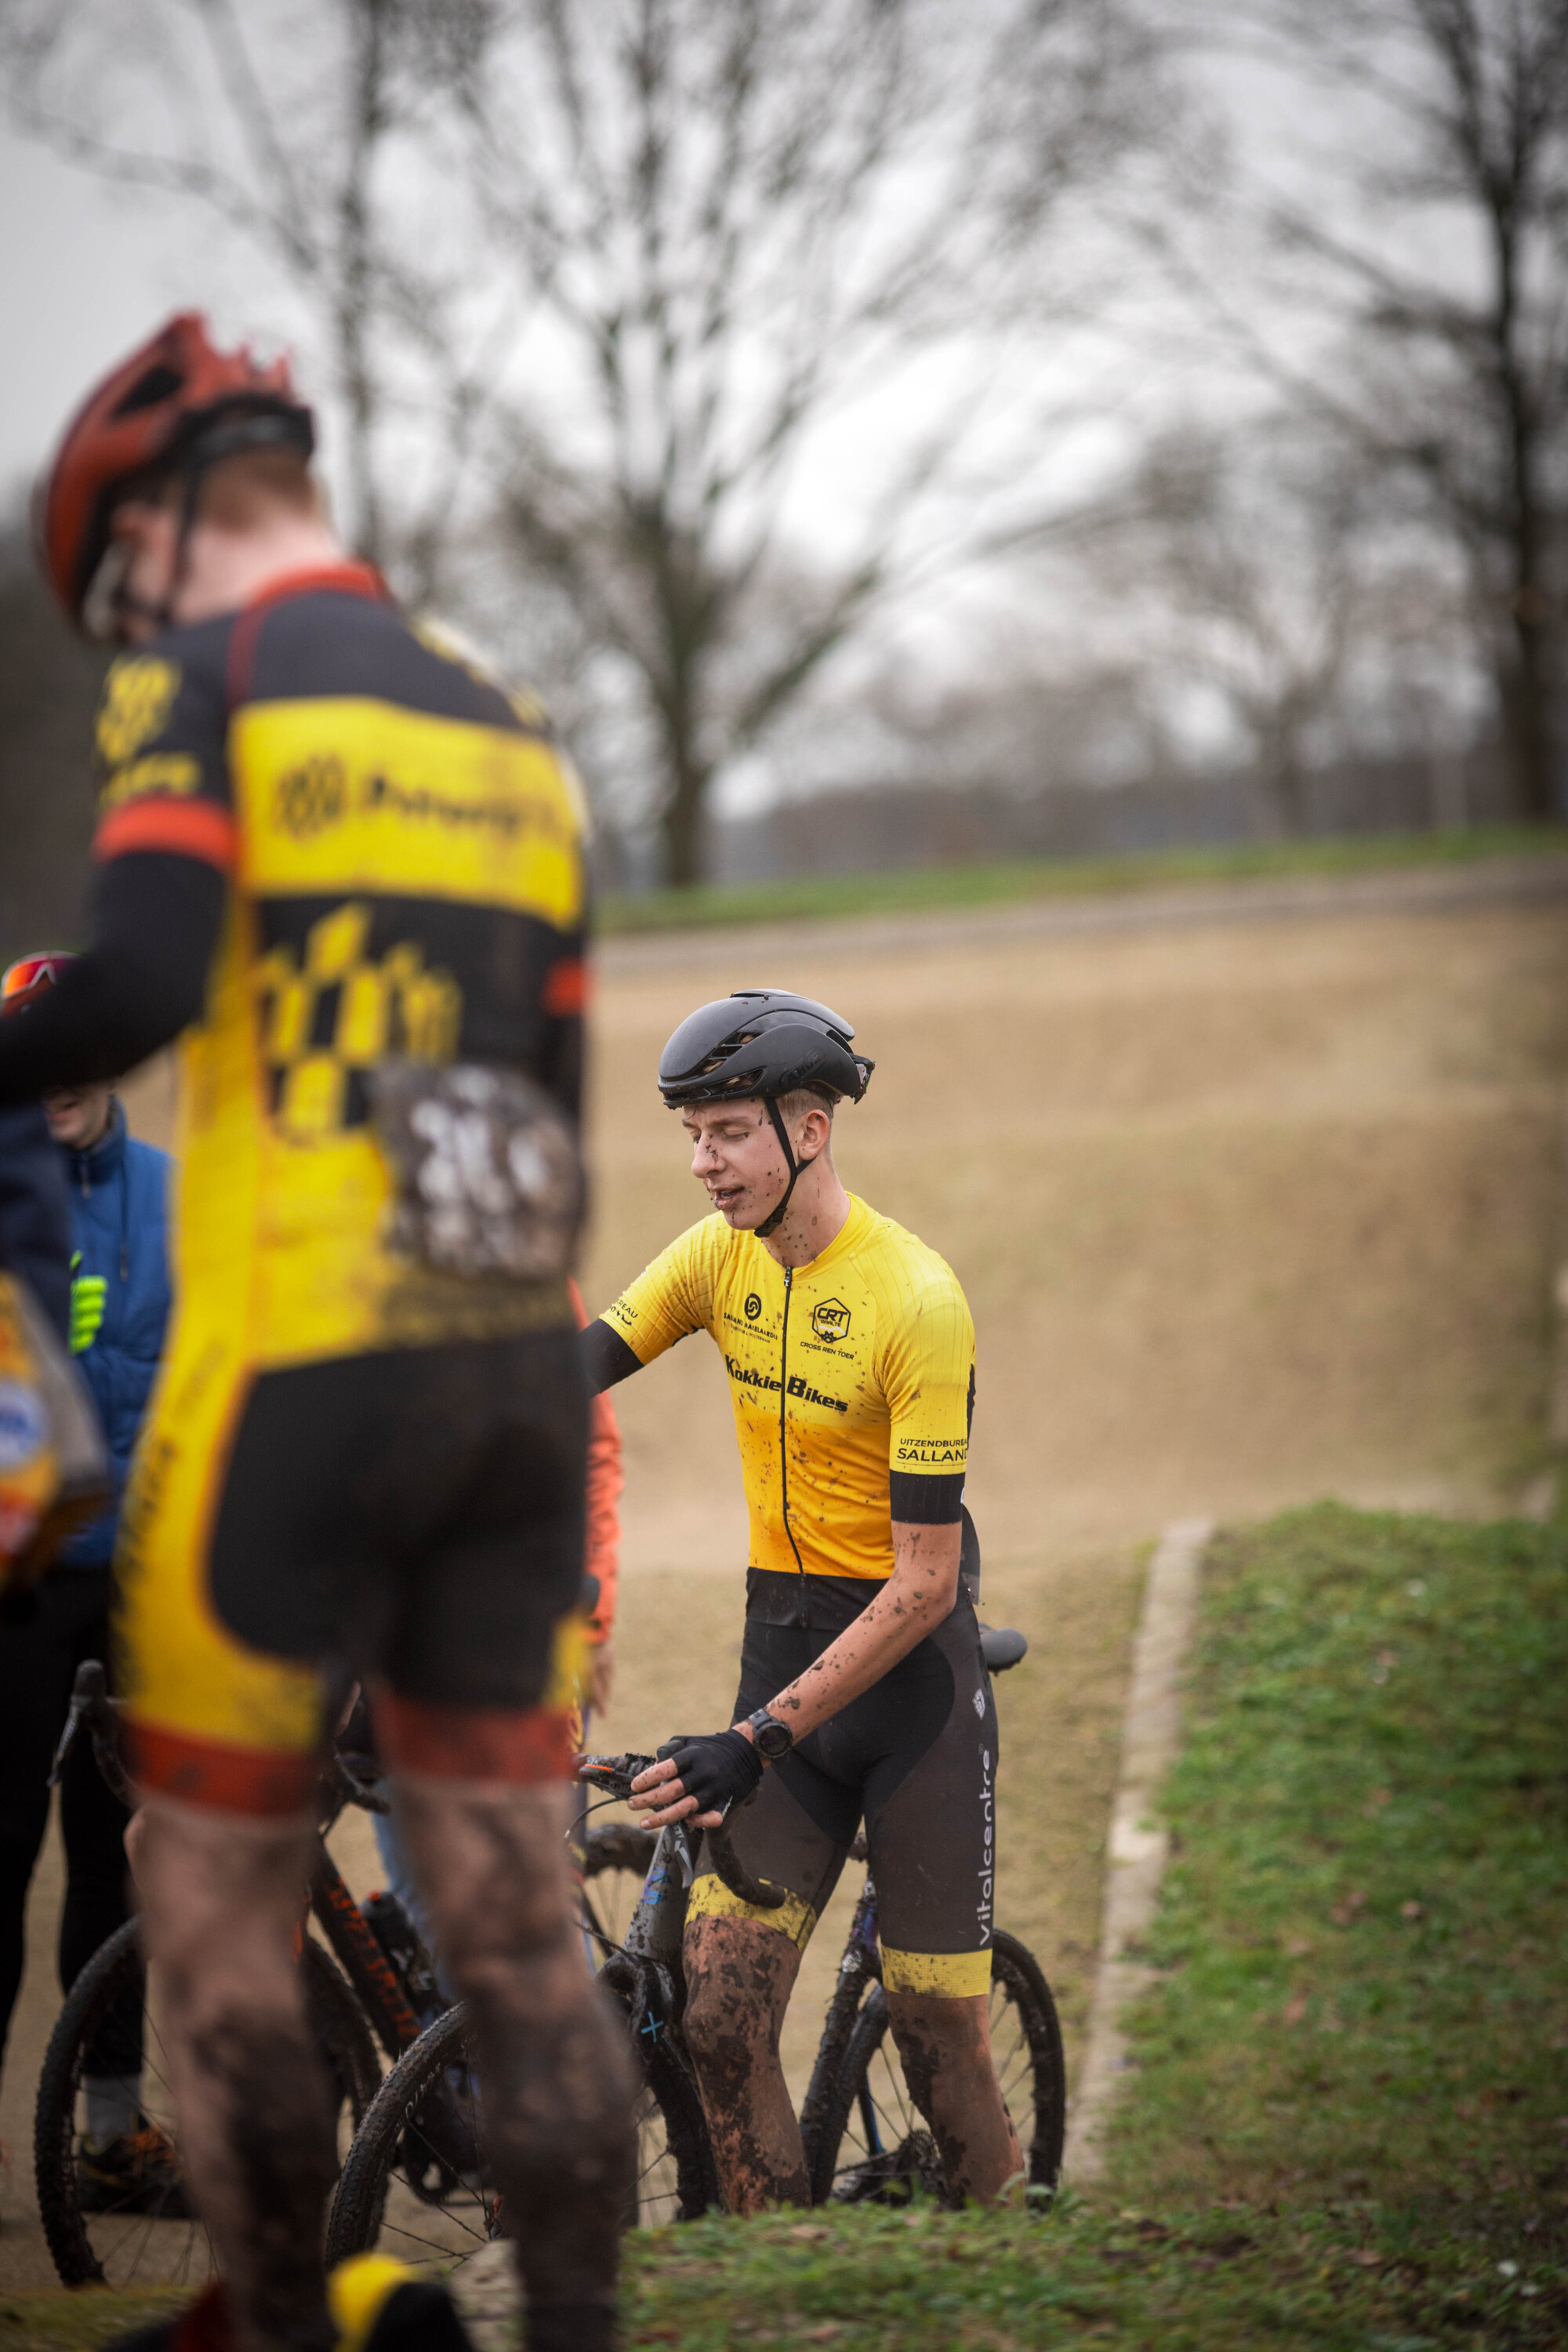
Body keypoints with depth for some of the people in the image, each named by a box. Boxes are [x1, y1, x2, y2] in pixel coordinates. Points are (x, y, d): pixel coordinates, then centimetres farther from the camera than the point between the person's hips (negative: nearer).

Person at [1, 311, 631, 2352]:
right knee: (514, 1915, 9)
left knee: (214, 1912, 5)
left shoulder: (202, 679, -3)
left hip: (298, 1378, -6)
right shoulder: (512, 734, 18)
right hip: (520, 1366, 7)